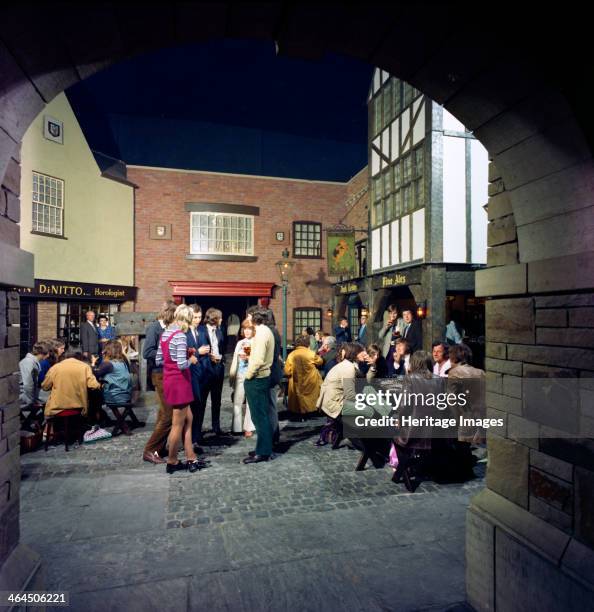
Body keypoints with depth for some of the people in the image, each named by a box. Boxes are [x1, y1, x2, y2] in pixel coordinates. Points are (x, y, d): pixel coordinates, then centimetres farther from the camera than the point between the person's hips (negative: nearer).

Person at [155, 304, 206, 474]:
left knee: (188, 419, 17)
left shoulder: (165, 333, 8)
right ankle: (172, 462, 20)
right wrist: (191, 360, -5)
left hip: (169, 381, 9)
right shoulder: (180, 336, -18)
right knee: (178, 424, 6)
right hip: (179, 382, -9)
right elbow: (182, 365, -24)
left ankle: (191, 458, 23)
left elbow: (158, 360, 12)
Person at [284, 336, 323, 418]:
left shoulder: (291, 355, -9)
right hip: (311, 384, -1)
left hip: (297, 386, 1)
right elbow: (320, 362, 7)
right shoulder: (311, 354, -12)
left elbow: (287, 372, -9)